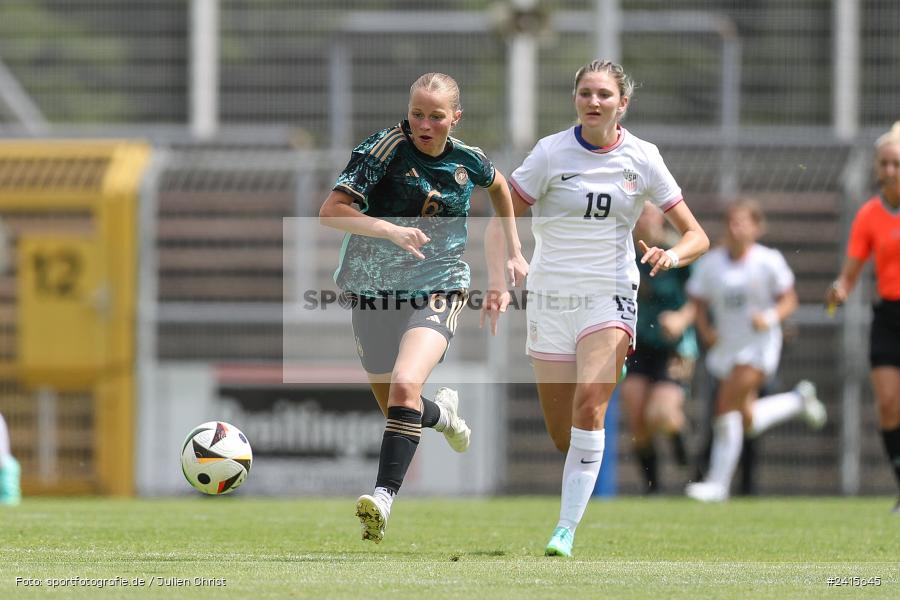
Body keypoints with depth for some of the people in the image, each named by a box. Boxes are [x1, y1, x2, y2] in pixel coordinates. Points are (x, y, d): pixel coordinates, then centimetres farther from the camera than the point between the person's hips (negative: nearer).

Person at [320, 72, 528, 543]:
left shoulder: (468, 161, -1)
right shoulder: (386, 147, -13)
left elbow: (499, 186, 24)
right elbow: (330, 212, -21)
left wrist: (514, 253, 23)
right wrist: (391, 230, -35)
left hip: (438, 288, -1)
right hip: (374, 289, 1)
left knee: (405, 385, -27)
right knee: (395, 410, 12)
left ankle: (384, 497, -31)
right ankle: (442, 412, 48)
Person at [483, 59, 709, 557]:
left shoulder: (641, 158, -2)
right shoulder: (551, 152, -6)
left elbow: (696, 235, 2)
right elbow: (500, 222, -4)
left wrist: (673, 255, -20)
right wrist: (498, 282, -20)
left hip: (610, 298, -1)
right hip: (551, 299, 1)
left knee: (588, 402, -26)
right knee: (562, 438, 3)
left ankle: (566, 530, -24)